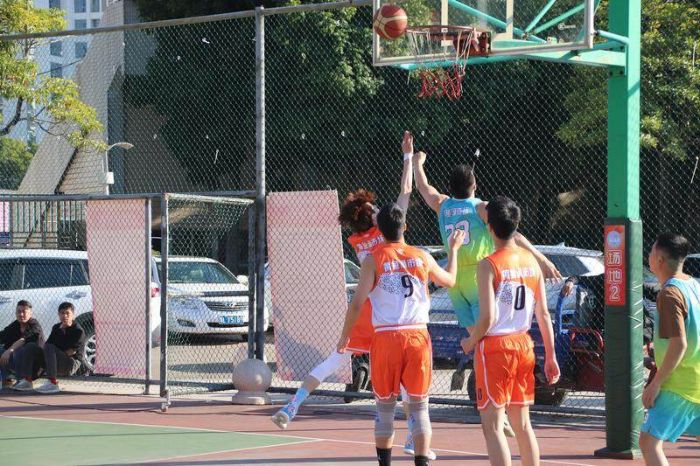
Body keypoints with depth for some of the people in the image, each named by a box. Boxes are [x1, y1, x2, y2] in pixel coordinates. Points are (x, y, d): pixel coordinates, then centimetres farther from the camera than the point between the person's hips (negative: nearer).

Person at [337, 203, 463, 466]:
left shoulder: (373, 260, -2)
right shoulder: (422, 257, 7)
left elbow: (357, 303, -7)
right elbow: (449, 280, 26)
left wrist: (345, 337, 4)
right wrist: (453, 249, 42)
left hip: (386, 338, -1)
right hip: (418, 336, 1)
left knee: (385, 406, 11)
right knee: (419, 405, 6)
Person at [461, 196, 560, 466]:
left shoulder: (488, 265, -13)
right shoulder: (531, 262, 5)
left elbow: (487, 318, -18)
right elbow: (544, 314, 6)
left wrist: (470, 342, 0)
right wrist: (550, 356, 13)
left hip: (494, 347, -6)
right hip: (523, 344, 6)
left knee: (492, 426, -3)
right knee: (522, 423, 16)